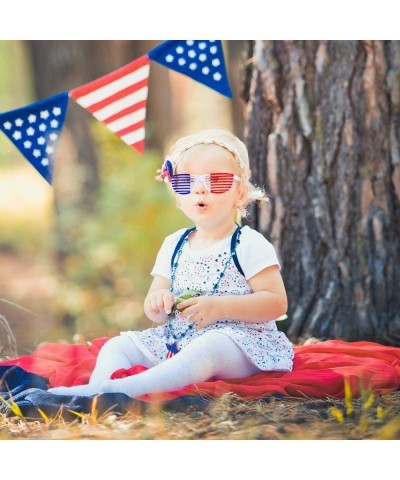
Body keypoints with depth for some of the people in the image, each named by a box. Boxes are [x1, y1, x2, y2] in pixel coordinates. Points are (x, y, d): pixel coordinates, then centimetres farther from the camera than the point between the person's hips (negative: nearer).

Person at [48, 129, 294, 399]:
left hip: (238, 339, -8)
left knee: (208, 349, -39)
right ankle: (99, 389, -32)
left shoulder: (249, 244, -4)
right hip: (177, 341, 8)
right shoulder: (173, 246, 14)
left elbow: (276, 303, -12)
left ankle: (127, 388, -57)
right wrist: (157, 302, -10)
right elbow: (157, 314, 16)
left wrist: (220, 306, -22)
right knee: (118, 346, -2)